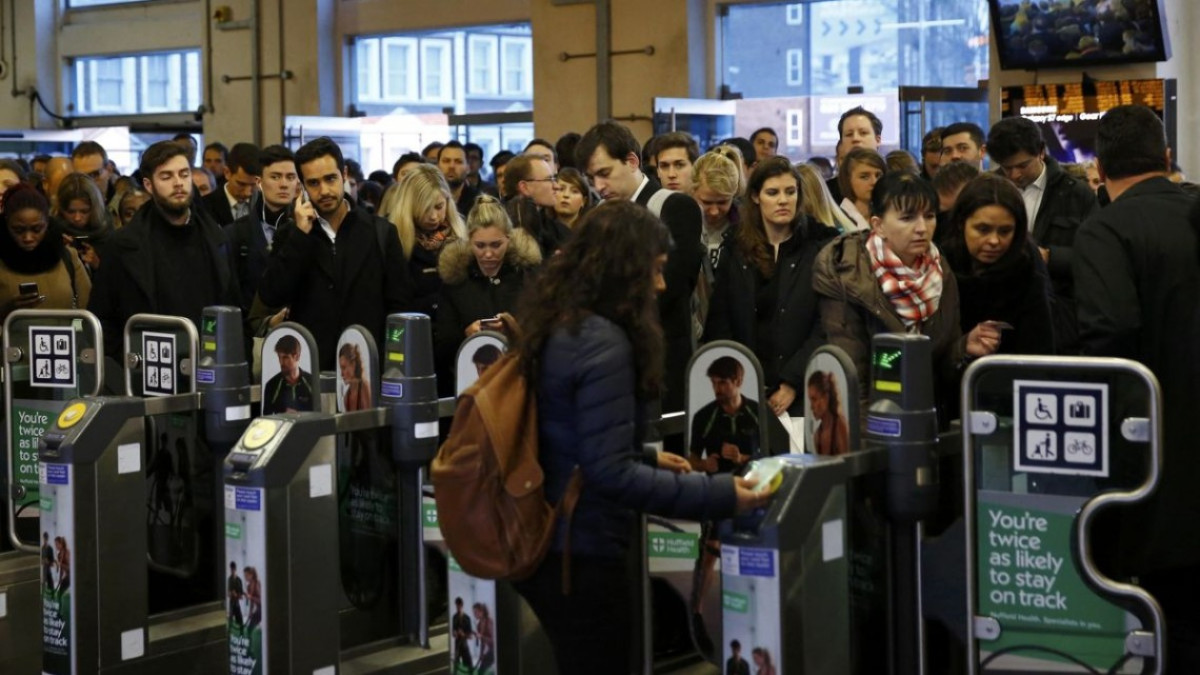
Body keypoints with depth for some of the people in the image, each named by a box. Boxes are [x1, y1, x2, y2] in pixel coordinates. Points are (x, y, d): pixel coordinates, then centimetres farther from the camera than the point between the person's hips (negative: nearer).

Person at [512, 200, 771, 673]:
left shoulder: (556, 327, 8)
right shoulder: (603, 343, -21)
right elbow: (610, 473, -25)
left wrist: (647, 458, 21)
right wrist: (718, 495, -23)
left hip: (545, 541, 9)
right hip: (580, 555, -9)